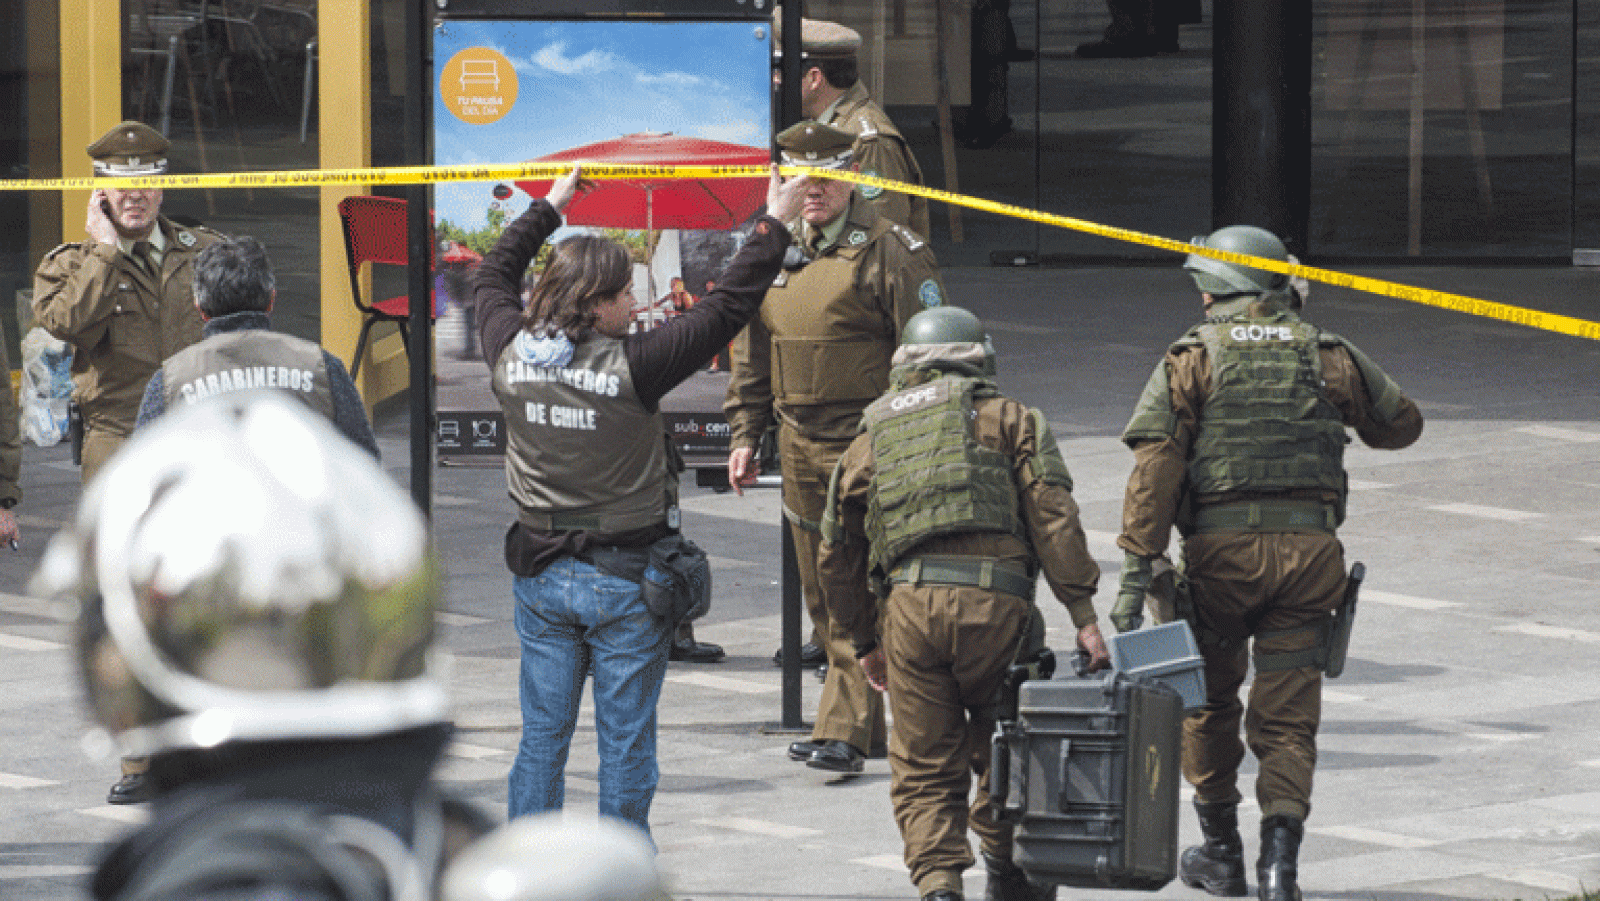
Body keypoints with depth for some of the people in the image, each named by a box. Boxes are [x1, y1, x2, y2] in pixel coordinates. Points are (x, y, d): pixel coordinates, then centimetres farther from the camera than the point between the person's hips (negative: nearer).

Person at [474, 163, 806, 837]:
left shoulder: (511, 352, -5)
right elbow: (727, 307, -14)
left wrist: (551, 206, 26)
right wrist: (774, 225, -5)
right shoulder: (632, 366, -19)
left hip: (541, 576, 4)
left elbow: (494, 276, 16)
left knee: (542, 734, 11)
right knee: (625, 743, 4)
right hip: (625, 580, -4)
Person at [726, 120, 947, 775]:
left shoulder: (889, 253, -8)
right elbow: (751, 356, 21)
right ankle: (867, 725, 20)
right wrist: (743, 437, 15)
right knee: (822, 593, 11)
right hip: (800, 445, 7)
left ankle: (843, 732, -13)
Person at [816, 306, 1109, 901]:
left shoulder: (871, 439, 23)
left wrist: (864, 641, 36)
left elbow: (837, 555, 26)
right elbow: (1054, 518, 2)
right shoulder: (1010, 421, 15)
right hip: (995, 603, -1)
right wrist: (1083, 615, -1)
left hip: (909, 605, 1)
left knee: (923, 773, 6)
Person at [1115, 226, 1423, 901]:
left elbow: (1155, 466, -8)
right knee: (1286, 717, 4)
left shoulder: (1192, 358, 3)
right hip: (1311, 548, 2)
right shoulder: (1329, 357, 11)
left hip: (1222, 548, -2)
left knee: (1208, 699, 19)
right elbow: (1402, 423, 25)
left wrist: (1137, 567, -11)